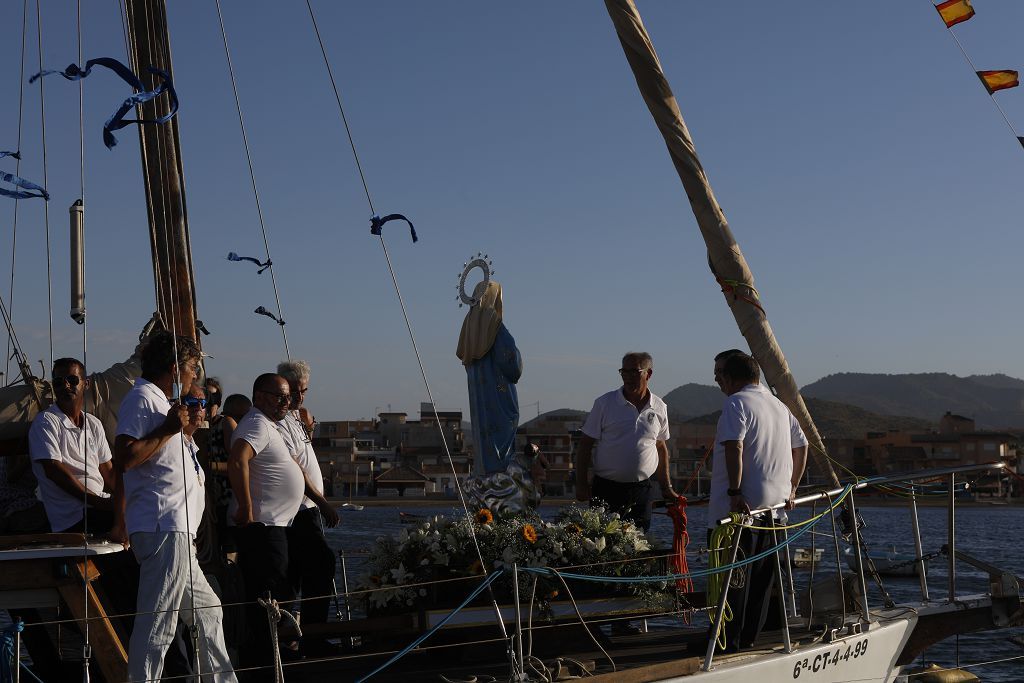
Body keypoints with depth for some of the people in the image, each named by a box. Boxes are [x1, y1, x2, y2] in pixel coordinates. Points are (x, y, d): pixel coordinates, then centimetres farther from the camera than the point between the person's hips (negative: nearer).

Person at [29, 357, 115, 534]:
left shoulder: (94, 424, 20)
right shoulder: (45, 422, -1)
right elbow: (54, 471, -12)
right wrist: (98, 502, -18)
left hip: (101, 503, 7)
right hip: (73, 517, -7)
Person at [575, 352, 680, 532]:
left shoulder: (659, 408, 8)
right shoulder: (604, 403, -2)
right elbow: (585, 445, 0)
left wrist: (667, 487, 17)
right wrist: (581, 485, -6)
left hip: (642, 490, 3)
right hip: (606, 489, -3)